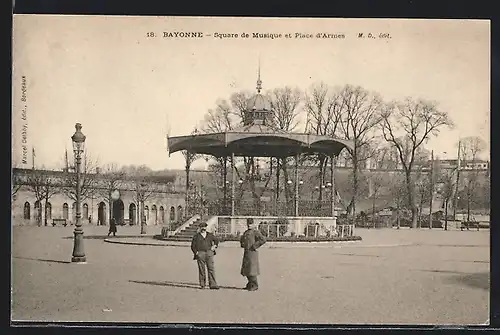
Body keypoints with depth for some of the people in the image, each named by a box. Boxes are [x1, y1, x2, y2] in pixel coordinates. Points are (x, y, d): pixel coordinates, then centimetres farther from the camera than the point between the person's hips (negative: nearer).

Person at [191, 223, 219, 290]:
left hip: (209, 253, 2)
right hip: (200, 254, -2)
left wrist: (214, 246, 11)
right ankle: (202, 285, 7)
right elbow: (193, 246, 7)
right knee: (201, 270, -1)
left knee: (211, 269, -6)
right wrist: (196, 252, -4)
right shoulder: (196, 236, 8)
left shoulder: (210, 235, 16)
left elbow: (216, 240, 28)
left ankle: (213, 284, -8)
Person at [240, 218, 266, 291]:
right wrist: (242, 244, 16)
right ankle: (250, 284, 22)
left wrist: (255, 246, -16)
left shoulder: (255, 232, -8)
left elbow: (263, 240, -18)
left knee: (251, 269, -9)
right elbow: (242, 239, 37)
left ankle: (254, 285, -2)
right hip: (246, 252, 9)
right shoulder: (246, 232, 17)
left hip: (252, 252, -9)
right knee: (245, 269, 11)